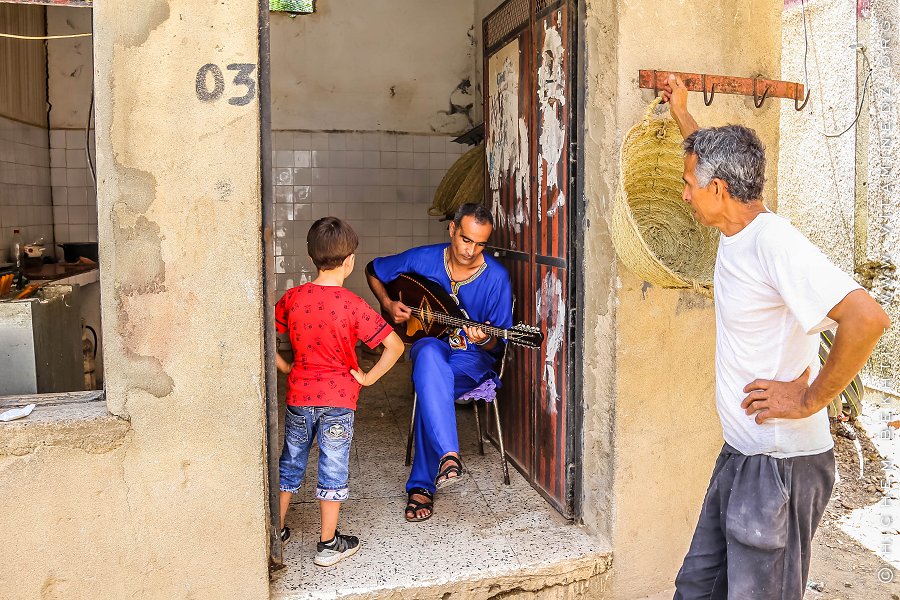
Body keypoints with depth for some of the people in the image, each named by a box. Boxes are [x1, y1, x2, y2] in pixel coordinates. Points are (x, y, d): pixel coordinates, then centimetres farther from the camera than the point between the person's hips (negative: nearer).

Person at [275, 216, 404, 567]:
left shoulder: (293, 298, -5)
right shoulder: (353, 305, -15)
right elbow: (395, 346, -19)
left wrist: (286, 368, 10)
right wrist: (367, 378, -9)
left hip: (300, 394, 3)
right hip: (339, 397, -3)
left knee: (290, 462, 20)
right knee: (333, 468, 8)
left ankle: (277, 530, 35)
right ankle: (328, 544, 19)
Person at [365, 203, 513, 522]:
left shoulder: (496, 277, -9)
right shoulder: (423, 259, -4)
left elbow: (497, 345, -5)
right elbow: (373, 270, 12)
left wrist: (484, 340, -28)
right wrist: (388, 304, -3)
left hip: (473, 356, -1)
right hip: (429, 342, 1)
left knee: (430, 391, -34)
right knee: (430, 355, -39)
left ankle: (422, 485, -23)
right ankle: (448, 455, -46)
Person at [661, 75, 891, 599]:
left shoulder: (775, 242, -23)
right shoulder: (736, 232, 4)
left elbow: (867, 318, -33)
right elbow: (718, 162, 26)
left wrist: (809, 400, -23)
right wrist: (682, 113, 32)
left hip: (780, 467, -9)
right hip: (740, 456, 9)